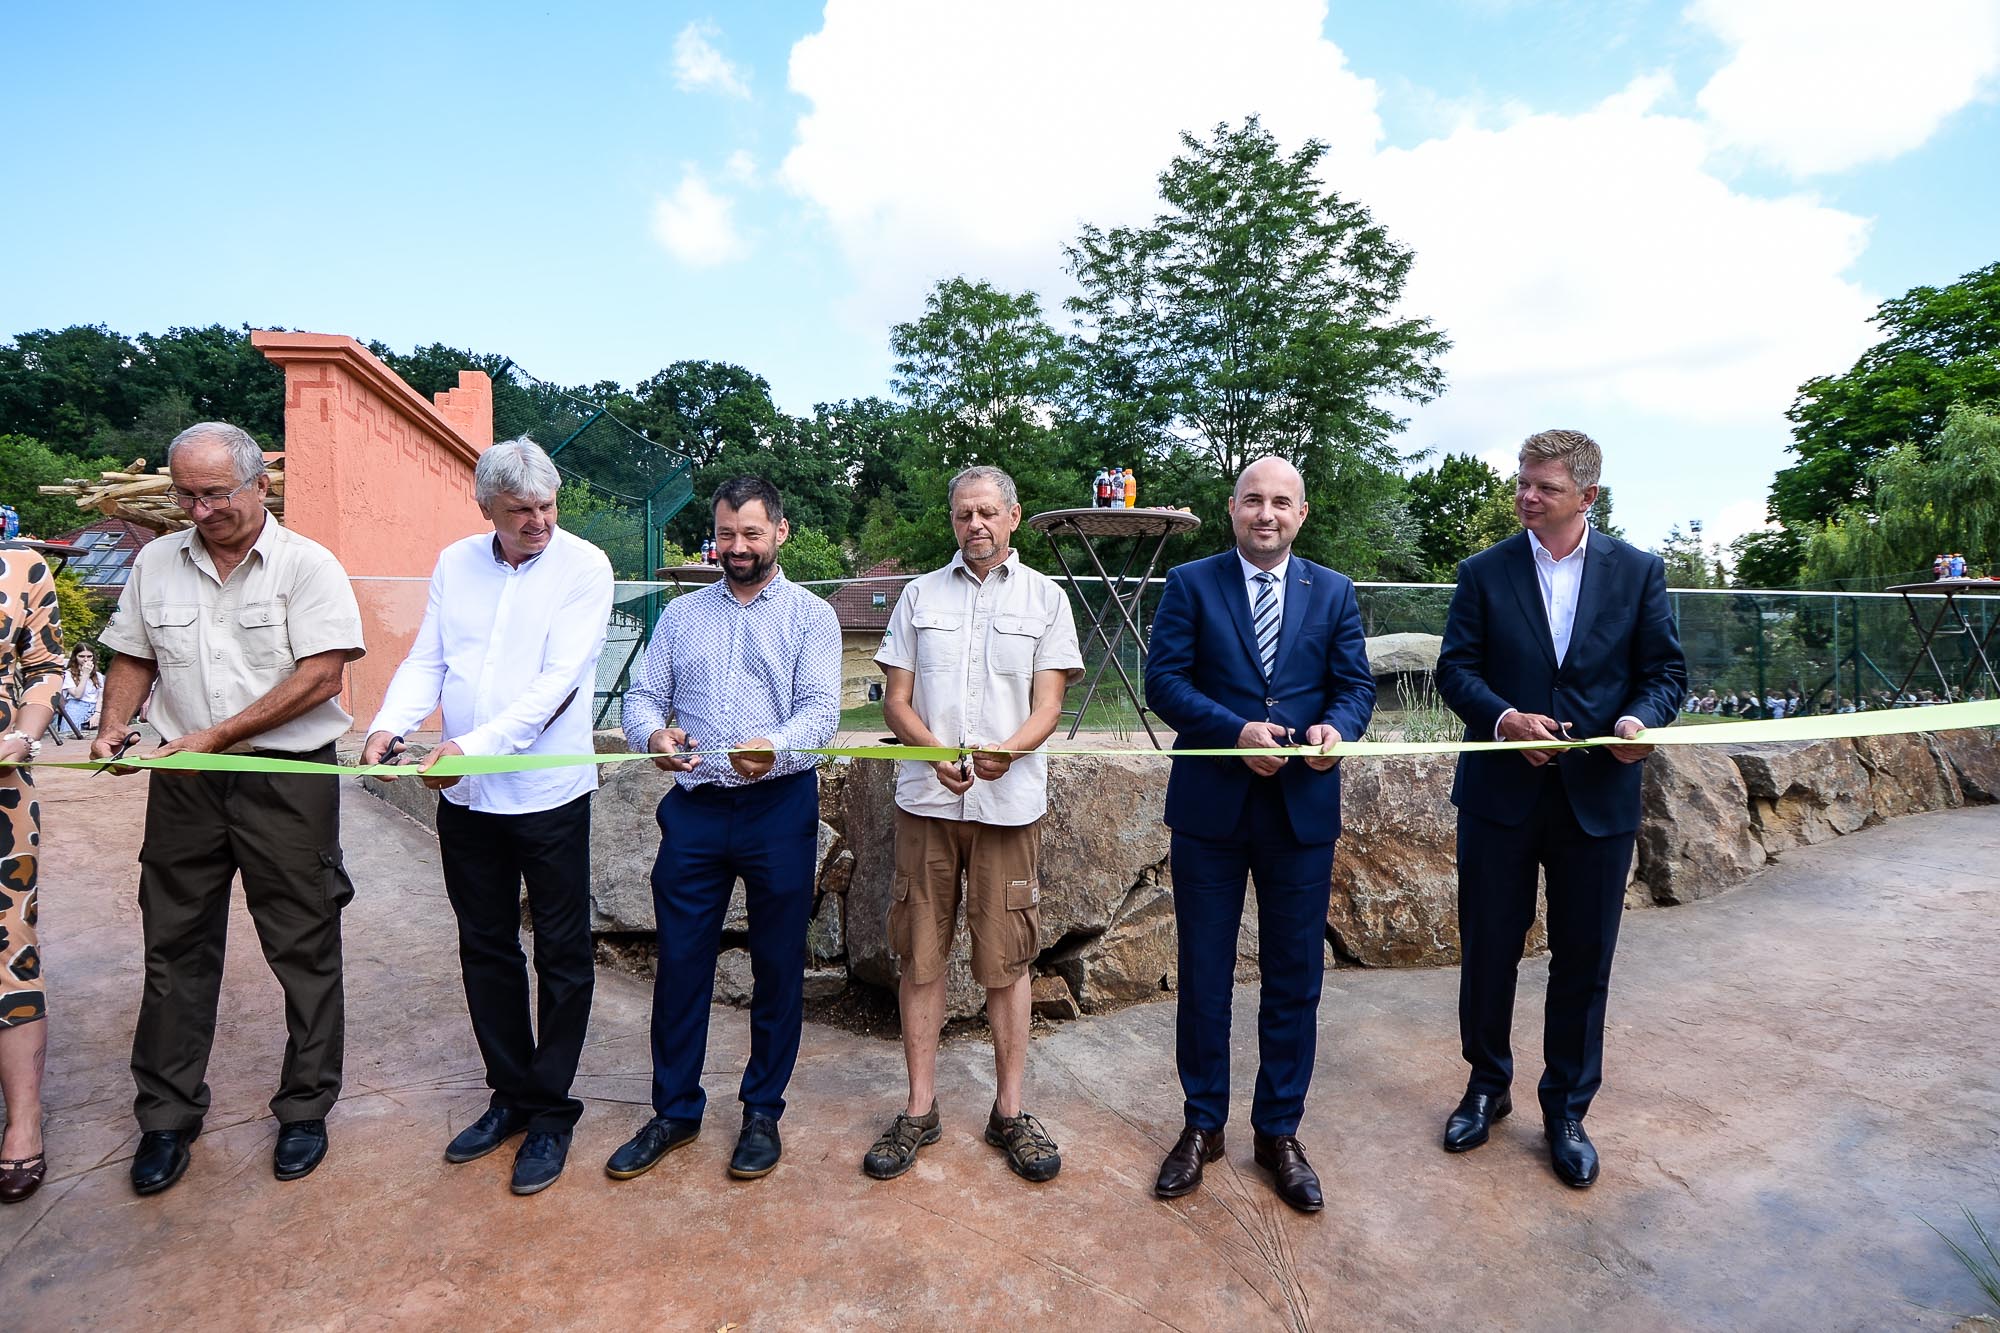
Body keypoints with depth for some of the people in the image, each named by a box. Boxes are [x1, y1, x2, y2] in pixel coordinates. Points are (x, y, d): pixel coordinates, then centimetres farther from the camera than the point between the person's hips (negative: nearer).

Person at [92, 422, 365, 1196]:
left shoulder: (306, 565, -7)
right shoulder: (156, 564, 8)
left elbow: (320, 676, -14)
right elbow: (134, 658, 17)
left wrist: (217, 736, -16)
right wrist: (112, 728, -1)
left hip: (288, 777, -4)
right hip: (186, 783, 5)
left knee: (304, 950, 4)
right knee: (176, 950, 12)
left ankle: (305, 1110, 20)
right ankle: (167, 1117, 28)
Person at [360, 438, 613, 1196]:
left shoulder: (583, 566, -9)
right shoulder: (455, 564, 7)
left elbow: (560, 679, -18)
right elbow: (425, 661, 6)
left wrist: (476, 745, -26)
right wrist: (390, 725, -13)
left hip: (548, 792, -5)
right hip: (464, 796, 5)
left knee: (562, 954, 5)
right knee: (485, 949, 16)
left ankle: (551, 1110, 21)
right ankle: (511, 1094, 33)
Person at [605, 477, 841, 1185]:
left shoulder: (810, 615, 2)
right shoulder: (681, 614, 13)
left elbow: (821, 708, -9)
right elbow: (642, 695, 7)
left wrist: (777, 748, -30)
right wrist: (653, 734, -17)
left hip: (779, 808, -2)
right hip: (694, 808, 3)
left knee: (778, 966, 7)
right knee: (680, 961, 8)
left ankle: (763, 1111, 25)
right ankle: (675, 1111, 26)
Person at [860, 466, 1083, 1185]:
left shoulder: (1045, 598, 7)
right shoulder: (920, 594, 11)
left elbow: (1049, 705, 1)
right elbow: (895, 700, 6)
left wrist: (1007, 750, -21)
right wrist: (936, 751, -14)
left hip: (1009, 802, -1)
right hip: (926, 797, 2)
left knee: (1007, 958, 5)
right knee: (921, 955, 6)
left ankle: (1009, 1111, 20)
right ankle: (919, 1109, 20)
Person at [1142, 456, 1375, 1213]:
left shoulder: (1334, 593, 8)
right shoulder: (1190, 584, 1)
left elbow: (1355, 684, 4)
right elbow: (1163, 679, -8)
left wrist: (1338, 728, -18)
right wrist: (1235, 731, -21)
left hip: (1304, 808, 2)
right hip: (1209, 807, -1)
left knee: (1295, 981, 11)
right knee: (1203, 978, 10)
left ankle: (1279, 1133, 30)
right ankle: (1203, 1126, 30)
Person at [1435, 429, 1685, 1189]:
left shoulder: (1638, 572, 3)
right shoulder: (1484, 572, 0)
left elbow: (1665, 669, 4)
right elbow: (1455, 668, -3)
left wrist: (1640, 718, -17)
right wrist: (1503, 717, -21)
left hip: (1598, 795, 1)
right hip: (1501, 792, 0)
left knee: (1583, 961, 10)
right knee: (1488, 949, 10)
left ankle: (1567, 1111, 29)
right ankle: (1487, 1086, 33)